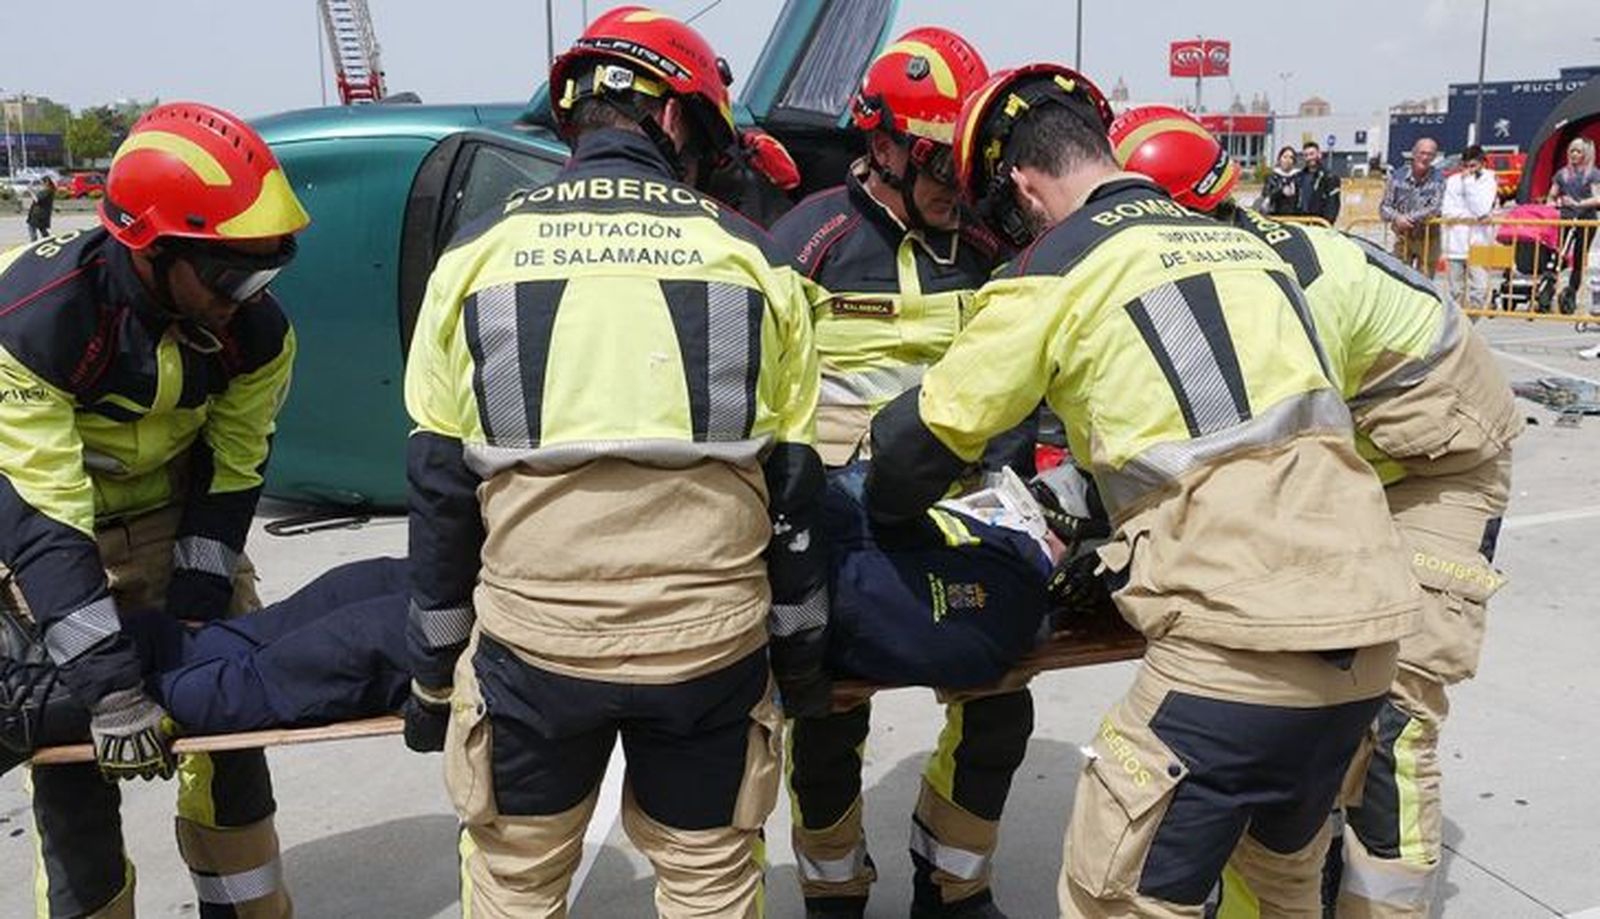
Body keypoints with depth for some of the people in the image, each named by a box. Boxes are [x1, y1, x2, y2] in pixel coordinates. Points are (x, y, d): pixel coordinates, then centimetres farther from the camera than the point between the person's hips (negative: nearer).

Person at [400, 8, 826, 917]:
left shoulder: (479, 254, 2)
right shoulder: (751, 258, 2)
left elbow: (440, 484, 2)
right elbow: (794, 483, 4)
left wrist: (435, 669, 12)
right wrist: (802, 647, 15)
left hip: (531, 642, 0)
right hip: (709, 641, 0)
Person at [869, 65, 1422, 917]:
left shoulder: (1057, 268, -1)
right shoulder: (1244, 243, 19)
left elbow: (920, 440, 2)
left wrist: (876, 513, 24)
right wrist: (1099, 532, 34)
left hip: (1241, 638, -8)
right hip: (1367, 617, 8)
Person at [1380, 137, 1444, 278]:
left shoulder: (1437, 179, -9)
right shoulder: (1398, 176, -3)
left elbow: (1434, 209, -16)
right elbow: (1384, 206, -2)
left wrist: (1410, 218, -26)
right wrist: (1397, 218, -23)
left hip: (1428, 238, -2)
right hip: (1403, 236, 2)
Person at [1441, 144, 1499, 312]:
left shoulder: (1488, 181, 4)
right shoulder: (1453, 181, 8)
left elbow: (1482, 210, -11)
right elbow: (1446, 211, 0)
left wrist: (1469, 182, -8)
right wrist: (1472, 215, -9)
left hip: (1479, 243, -1)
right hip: (1455, 242, 1)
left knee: (1479, 289, -9)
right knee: (1454, 291, 3)